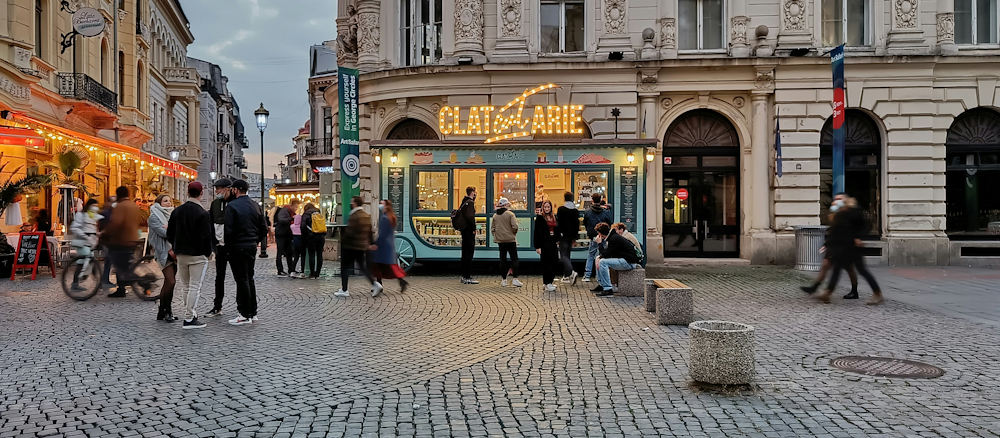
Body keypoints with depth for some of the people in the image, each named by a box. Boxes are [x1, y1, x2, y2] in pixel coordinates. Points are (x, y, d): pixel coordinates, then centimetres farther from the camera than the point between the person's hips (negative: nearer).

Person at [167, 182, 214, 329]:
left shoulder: (177, 211, 6)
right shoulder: (203, 214, -14)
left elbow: (169, 234, 11)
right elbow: (206, 236, -16)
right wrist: (208, 253, -2)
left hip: (181, 255, 7)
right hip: (198, 256, -6)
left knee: (186, 286, 16)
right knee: (195, 286, -3)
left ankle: (190, 313, 25)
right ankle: (189, 318, -4)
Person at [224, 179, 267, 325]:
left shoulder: (232, 206, -12)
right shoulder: (255, 205, 7)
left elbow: (229, 230, -16)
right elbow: (264, 228, 8)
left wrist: (227, 247, -5)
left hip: (238, 247, -7)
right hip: (252, 247, 7)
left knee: (242, 280, -3)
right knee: (249, 278, 15)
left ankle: (245, 315, 1)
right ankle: (253, 312, 21)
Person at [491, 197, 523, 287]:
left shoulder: (495, 215, 6)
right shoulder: (510, 214, -9)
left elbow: (492, 228, 8)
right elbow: (514, 227, -16)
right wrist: (514, 233, 2)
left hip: (500, 240, 5)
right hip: (510, 239, -5)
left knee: (502, 259, 8)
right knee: (514, 259, 1)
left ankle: (504, 280, 11)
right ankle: (514, 279, -6)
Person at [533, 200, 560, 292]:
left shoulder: (554, 217, 14)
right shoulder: (540, 217, -4)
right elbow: (537, 232, -8)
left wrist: (557, 241, 10)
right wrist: (537, 246, -13)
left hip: (553, 243, 6)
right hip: (545, 243, -6)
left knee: (555, 263, 4)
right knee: (546, 263, -3)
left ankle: (550, 281, 18)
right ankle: (547, 284, 2)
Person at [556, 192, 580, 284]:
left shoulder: (561, 209, -9)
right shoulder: (576, 211, 7)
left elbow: (558, 222, -11)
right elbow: (577, 224, 10)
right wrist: (575, 237, 16)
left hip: (563, 235, -5)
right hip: (571, 236, 5)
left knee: (563, 255, -5)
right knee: (567, 254, 15)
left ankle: (571, 272, -27)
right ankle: (567, 275, 18)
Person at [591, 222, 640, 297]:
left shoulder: (614, 239, -20)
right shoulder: (613, 236, 12)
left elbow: (606, 255, -21)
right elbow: (607, 254, 18)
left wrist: (599, 243, -11)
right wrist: (600, 259, 0)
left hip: (629, 263, -11)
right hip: (624, 260, 11)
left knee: (603, 262, -24)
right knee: (599, 261, 15)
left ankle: (608, 289, -23)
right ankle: (601, 285, 17)